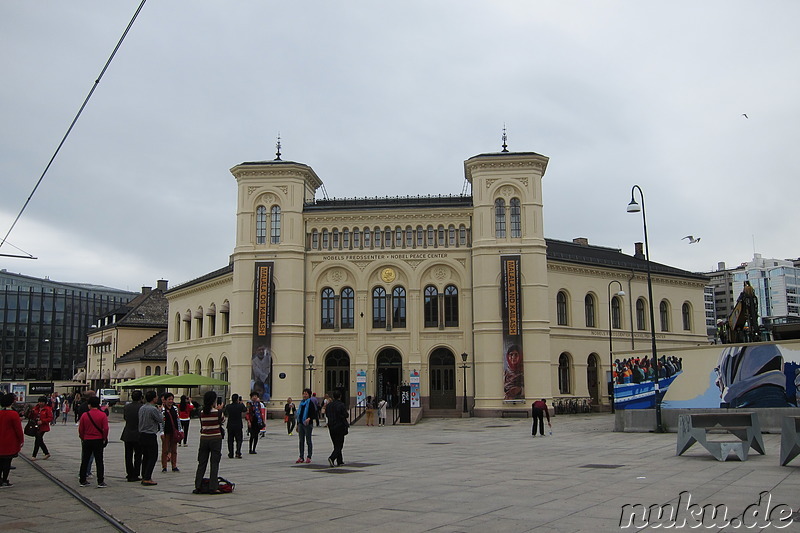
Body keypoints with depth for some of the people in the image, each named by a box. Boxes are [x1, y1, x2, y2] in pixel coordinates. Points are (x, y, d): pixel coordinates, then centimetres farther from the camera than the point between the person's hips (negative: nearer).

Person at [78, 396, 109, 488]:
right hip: (98, 441, -2)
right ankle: (100, 482, 0)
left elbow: (80, 429, 1)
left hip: (87, 441, 2)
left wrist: (83, 438, 16)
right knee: (99, 462, 2)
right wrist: (104, 439, 4)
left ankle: (83, 481, 17)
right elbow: (105, 429, -10)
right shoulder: (102, 415, -9)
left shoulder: (84, 415, -4)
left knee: (84, 461, 13)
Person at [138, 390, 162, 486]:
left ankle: (144, 477, 19)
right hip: (151, 436, -8)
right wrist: (159, 410, 7)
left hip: (142, 434, 8)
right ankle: (147, 479, -5)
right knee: (153, 457, -2)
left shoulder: (142, 408, 8)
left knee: (145, 456, 15)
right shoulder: (153, 409, -18)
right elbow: (161, 420, -8)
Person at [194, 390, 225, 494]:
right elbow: (223, 420, 6)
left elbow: (202, 426, 8)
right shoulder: (217, 412, -12)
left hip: (204, 438, 4)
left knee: (202, 463, 11)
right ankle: (213, 487, 0)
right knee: (214, 463, 2)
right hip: (216, 439, -4)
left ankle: (198, 487, 13)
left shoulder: (202, 413, -1)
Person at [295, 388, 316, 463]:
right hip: (301, 424, 6)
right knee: (301, 441, 8)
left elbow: (314, 414, -11)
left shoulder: (310, 403, -6)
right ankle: (301, 457, 12)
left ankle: (309, 457, 7)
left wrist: (309, 418, -29)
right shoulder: (301, 403, 13)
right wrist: (297, 425, 18)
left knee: (308, 441, 1)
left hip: (308, 424, -6)